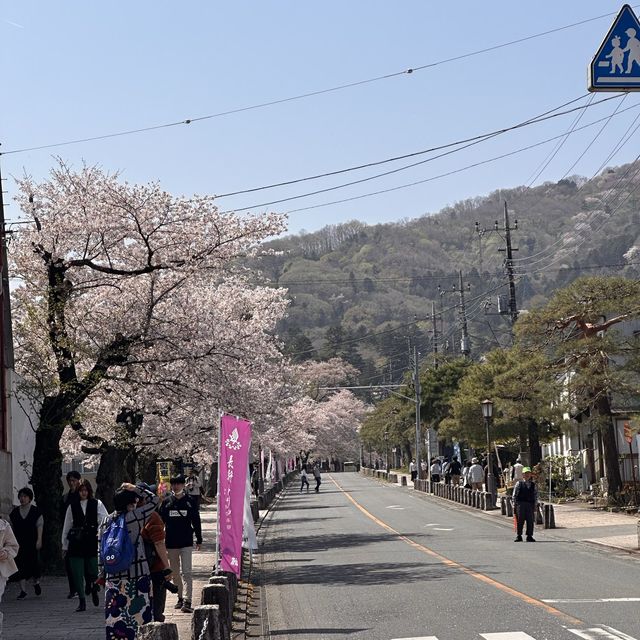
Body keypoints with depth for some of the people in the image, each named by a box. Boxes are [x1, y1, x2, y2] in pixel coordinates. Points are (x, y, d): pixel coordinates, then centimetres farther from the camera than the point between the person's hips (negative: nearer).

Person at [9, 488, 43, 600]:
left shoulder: (36, 511, 1)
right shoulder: (14, 512, 9)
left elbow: (39, 526, -2)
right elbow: (12, 527, 12)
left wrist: (39, 540, -10)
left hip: (32, 543, -3)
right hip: (19, 543, 3)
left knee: (33, 563, -3)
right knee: (20, 565, -2)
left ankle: (36, 582, 26)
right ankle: (23, 590, 2)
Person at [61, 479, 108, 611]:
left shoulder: (97, 504, 3)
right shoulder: (72, 506, 7)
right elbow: (66, 526, 13)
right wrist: (64, 545, 14)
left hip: (93, 542, -1)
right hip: (76, 544, 1)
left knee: (93, 570, 0)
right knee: (78, 574, -1)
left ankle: (94, 591, 31)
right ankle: (82, 601, 9)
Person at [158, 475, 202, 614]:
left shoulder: (189, 502, 0)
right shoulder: (166, 502, 3)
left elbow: (196, 521, 6)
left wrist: (199, 540, 6)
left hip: (186, 543, -3)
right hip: (171, 543, 3)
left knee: (186, 572, -11)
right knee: (175, 573, 13)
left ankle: (186, 601, -16)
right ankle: (180, 598, 26)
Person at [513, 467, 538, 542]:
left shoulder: (533, 485, 13)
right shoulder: (519, 483, 5)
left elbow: (536, 496, 14)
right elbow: (514, 495, 4)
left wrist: (535, 506, 5)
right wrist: (515, 505, -2)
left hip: (530, 505, 2)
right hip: (520, 504, -2)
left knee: (530, 521, 1)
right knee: (520, 520, -2)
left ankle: (529, 536, 8)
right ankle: (519, 536, 3)